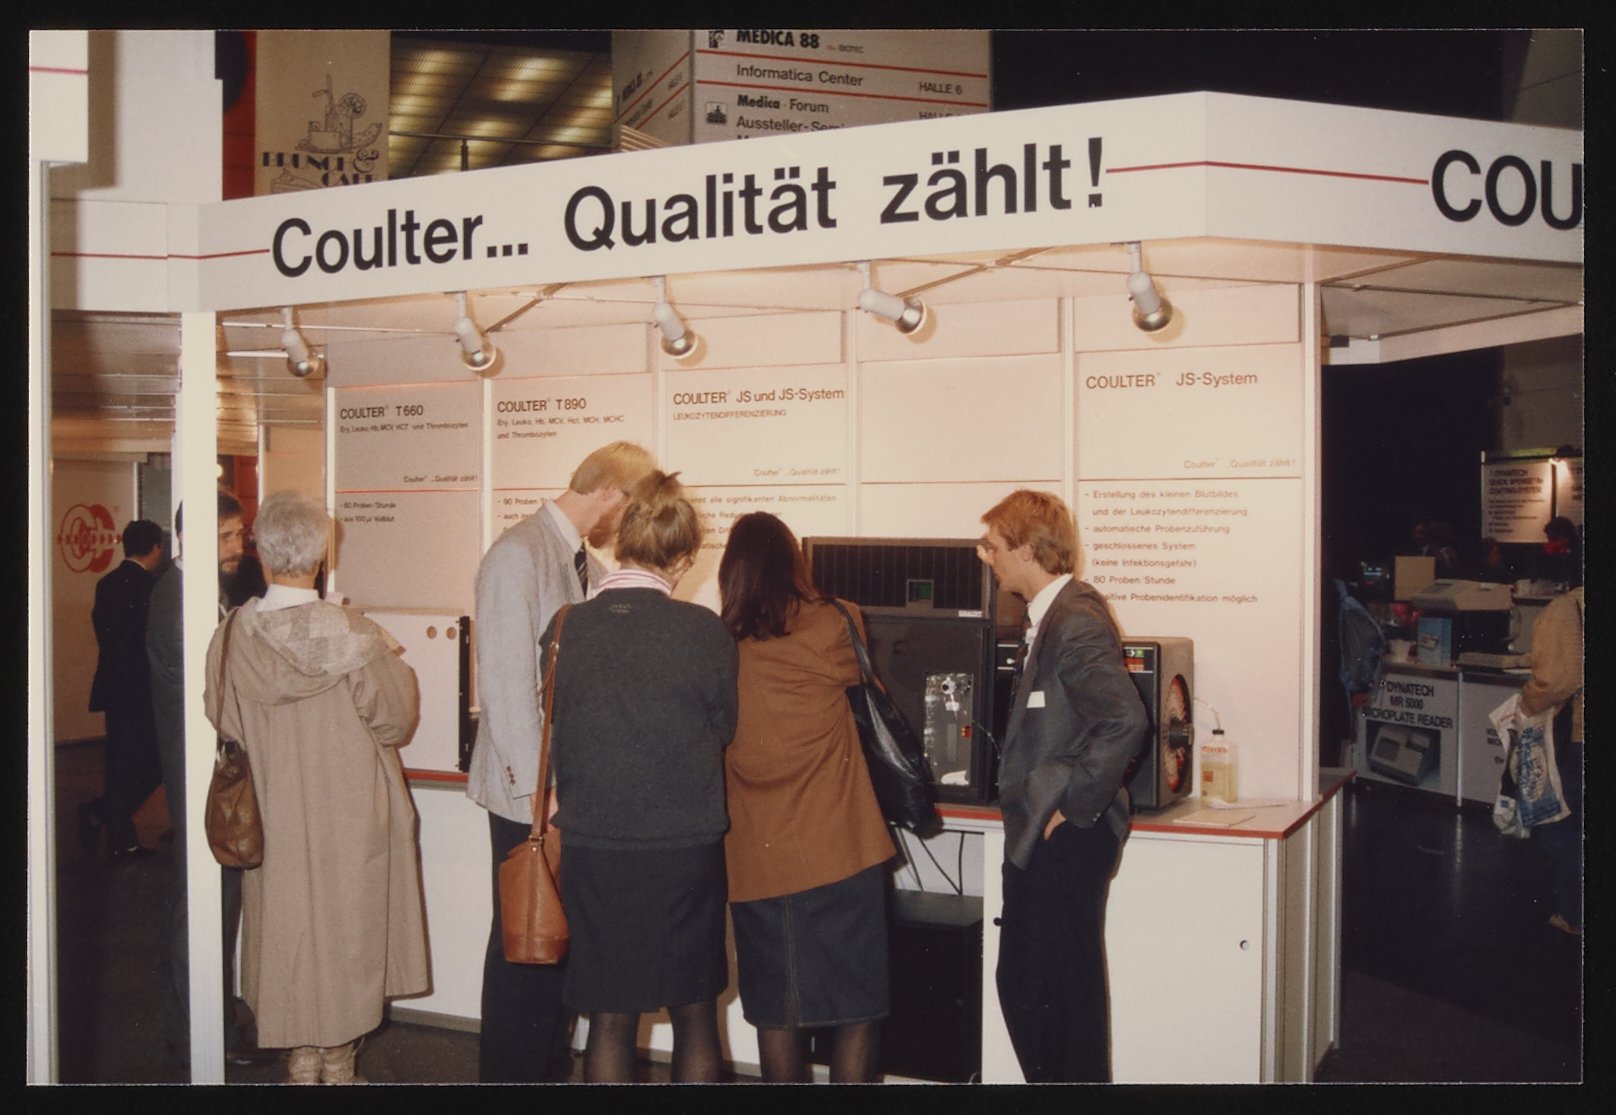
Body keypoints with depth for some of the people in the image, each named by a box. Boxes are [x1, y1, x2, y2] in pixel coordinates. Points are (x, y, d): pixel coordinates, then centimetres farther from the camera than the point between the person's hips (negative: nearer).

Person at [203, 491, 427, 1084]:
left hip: (273, 820, 1)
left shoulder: (233, 635, -11)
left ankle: (301, 1061, 24)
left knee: (286, 933, 14)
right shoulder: (356, 637, -17)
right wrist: (395, 665, 7)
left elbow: (224, 723, 0)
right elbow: (395, 721, -9)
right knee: (346, 931, 13)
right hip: (351, 818, -1)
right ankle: (339, 1061, 23)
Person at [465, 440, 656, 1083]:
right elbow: (505, 682, -18)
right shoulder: (517, 555, -15)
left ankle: (551, 1069, 29)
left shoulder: (586, 563, 10)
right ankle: (510, 1076, 20)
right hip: (530, 794, -8)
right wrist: (538, 786, -18)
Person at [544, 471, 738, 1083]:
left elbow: (555, 737, 3)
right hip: (688, 848, -1)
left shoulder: (566, 627, -8)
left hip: (594, 848, 1)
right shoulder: (704, 631, -12)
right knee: (695, 1015, 15)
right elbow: (725, 729, 1)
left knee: (610, 1018, 13)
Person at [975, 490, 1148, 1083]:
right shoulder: (1049, 616, 12)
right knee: (1020, 985, 18)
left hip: (1066, 840, -10)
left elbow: (1126, 719, -30)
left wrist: (1075, 802, -21)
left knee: (1062, 995, 2)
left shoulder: (1076, 621, -19)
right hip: (1039, 836, 10)